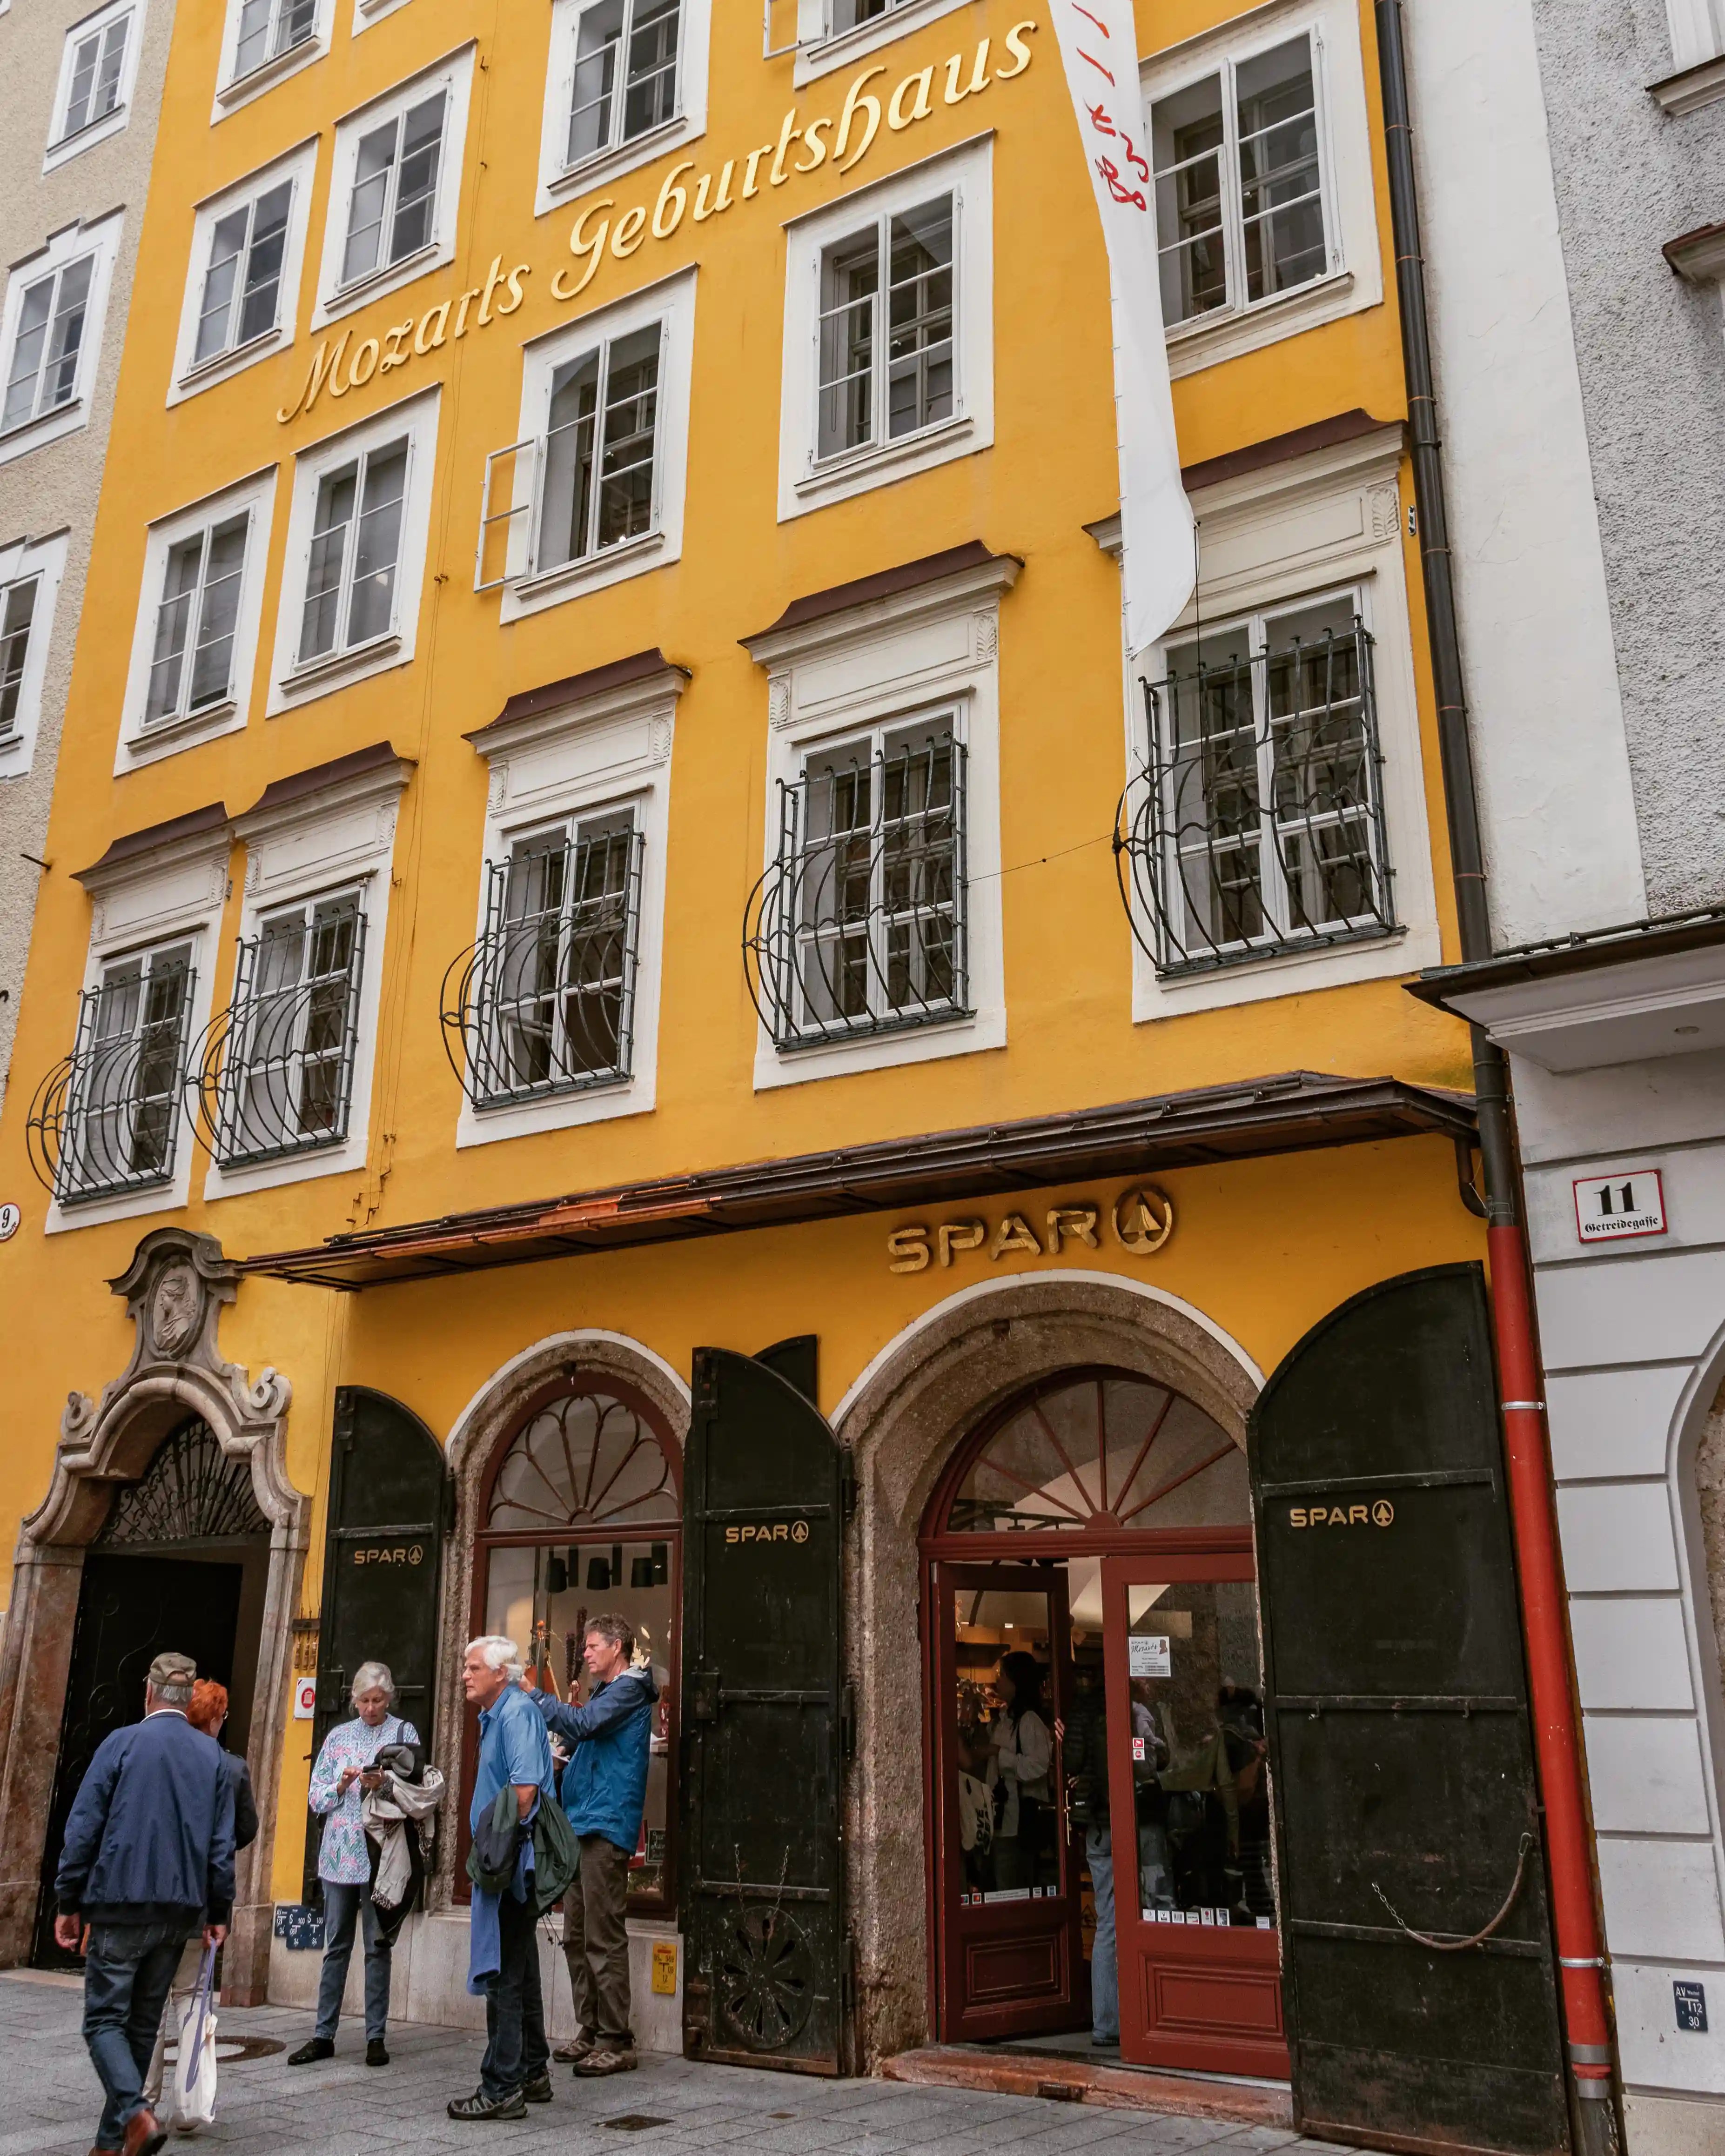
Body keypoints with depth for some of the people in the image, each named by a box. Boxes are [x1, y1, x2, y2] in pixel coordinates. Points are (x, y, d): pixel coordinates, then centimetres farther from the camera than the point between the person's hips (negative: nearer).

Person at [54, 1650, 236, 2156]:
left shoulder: (122, 1744, -5)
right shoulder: (213, 1756, 6)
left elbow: (84, 1826, -6)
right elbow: (223, 1843, 6)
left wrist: (68, 1902, 1)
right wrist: (219, 1912, 12)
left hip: (120, 1904, -4)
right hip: (179, 1910, 4)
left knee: (105, 2019, 1)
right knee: (143, 2025, 15)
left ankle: (136, 2114, -20)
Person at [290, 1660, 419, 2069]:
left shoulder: (404, 1733, 3)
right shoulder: (339, 1736, 12)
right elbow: (316, 1797, 9)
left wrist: (383, 1786, -20)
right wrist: (342, 1785, -9)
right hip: (339, 1854, 3)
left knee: (378, 1947, 2)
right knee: (336, 1946, 8)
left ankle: (376, 2037, 9)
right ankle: (324, 2035, 15)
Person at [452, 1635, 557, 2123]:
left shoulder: (517, 1712, -14)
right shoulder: (495, 1716, 17)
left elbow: (526, 1789, -23)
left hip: (512, 1863, -11)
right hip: (504, 1864, 11)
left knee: (504, 1973, -6)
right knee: (519, 1971, 17)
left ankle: (502, 2088, -1)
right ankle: (533, 2073, 27)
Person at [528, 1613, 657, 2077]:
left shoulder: (629, 1690, -8)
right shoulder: (606, 1691, 21)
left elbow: (582, 1724, -21)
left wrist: (533, 1696, -13)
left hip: (606, 1826, -10)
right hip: (582, 1826, 10)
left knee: (604, 1938, -8)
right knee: (577, 1937, 12)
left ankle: (616, 2042, -3)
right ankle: (590, 2031, 20)